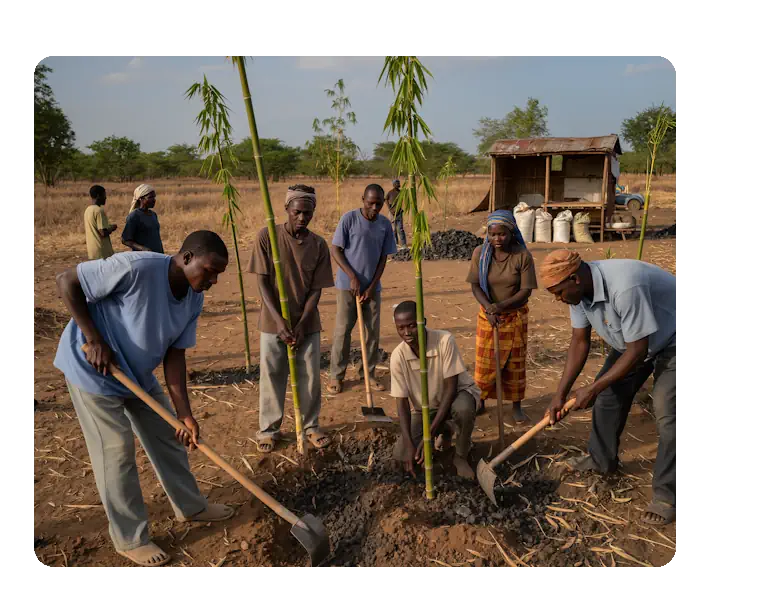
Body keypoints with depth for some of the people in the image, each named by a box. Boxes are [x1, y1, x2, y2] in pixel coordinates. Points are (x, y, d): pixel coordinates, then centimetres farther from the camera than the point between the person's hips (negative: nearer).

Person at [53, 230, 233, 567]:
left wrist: (185, 413, -13)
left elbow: (174, 355, -7)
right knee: (117, 452, -1)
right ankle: (130, 539, 18)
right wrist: (95, 340, -25)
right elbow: (66, 281, -22)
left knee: (168, 437, 13)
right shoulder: (136, 267, -32)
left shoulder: (194, 300, -9)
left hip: (138, 373, 7)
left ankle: (191, 506, 33)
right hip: (93, 370, -7)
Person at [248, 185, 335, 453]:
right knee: (271, 377, 7)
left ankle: (311, 425, 27)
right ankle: (268, 429, 24)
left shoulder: (318, 244, -3)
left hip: (307, 323, 2)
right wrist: (279, 321, -16)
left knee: (310, 376, 9)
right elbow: (263, 282, -9)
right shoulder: (267, 237, -9)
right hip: (274, 322, -2)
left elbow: (316, 288, -3)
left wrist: (301, 325, -12)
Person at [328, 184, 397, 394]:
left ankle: (368, 373, 21)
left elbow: (383, 258, 4)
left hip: (372, 287, 4)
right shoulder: (349, 219, -9)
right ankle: (336, 375, 11)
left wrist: (372, 286, -4)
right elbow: (335, 250, -8)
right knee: (343, 331, 0)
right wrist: (353, 277, -14)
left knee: (373, 332, 7)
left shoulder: (385, 225, 2)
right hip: (347, 285, -3)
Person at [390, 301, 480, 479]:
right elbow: (401, 402, -14)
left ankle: (461, 456, -8)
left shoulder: (444, 340, -28)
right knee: (401, 454, -14)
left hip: (457, 394, -3)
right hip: (425, 409, 3)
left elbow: (451, 388, -25)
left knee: (463, 408, -40)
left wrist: (430, 435, -28)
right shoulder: (398, 356, -21)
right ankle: (444, 431, 15)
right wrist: (409, 443, -25)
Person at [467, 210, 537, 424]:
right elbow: (476, 286, -6)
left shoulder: (523, 255, -13)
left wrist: (501, 305, -26)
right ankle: (480, 401, 27)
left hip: (515, 316, -1)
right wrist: (489, 308, -20)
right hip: (487, 316, 1)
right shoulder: (480, 253, -8)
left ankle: (517, 407, 23)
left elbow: (525, 290, -13)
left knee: (515, 362, 8)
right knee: (484, 363, 6)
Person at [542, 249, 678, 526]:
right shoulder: (578, 288, -16)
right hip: (631, 339, 8)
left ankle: (667, 495, 2)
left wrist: (593, 389, -25)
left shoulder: (624, 287, -41)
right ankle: (602, 460, 30)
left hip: (671, 341, -8)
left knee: (668, 416, -12)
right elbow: (579, 342, -8)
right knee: (609, 396, 11)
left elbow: (637, 350, -32)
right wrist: (560, 393, -12)